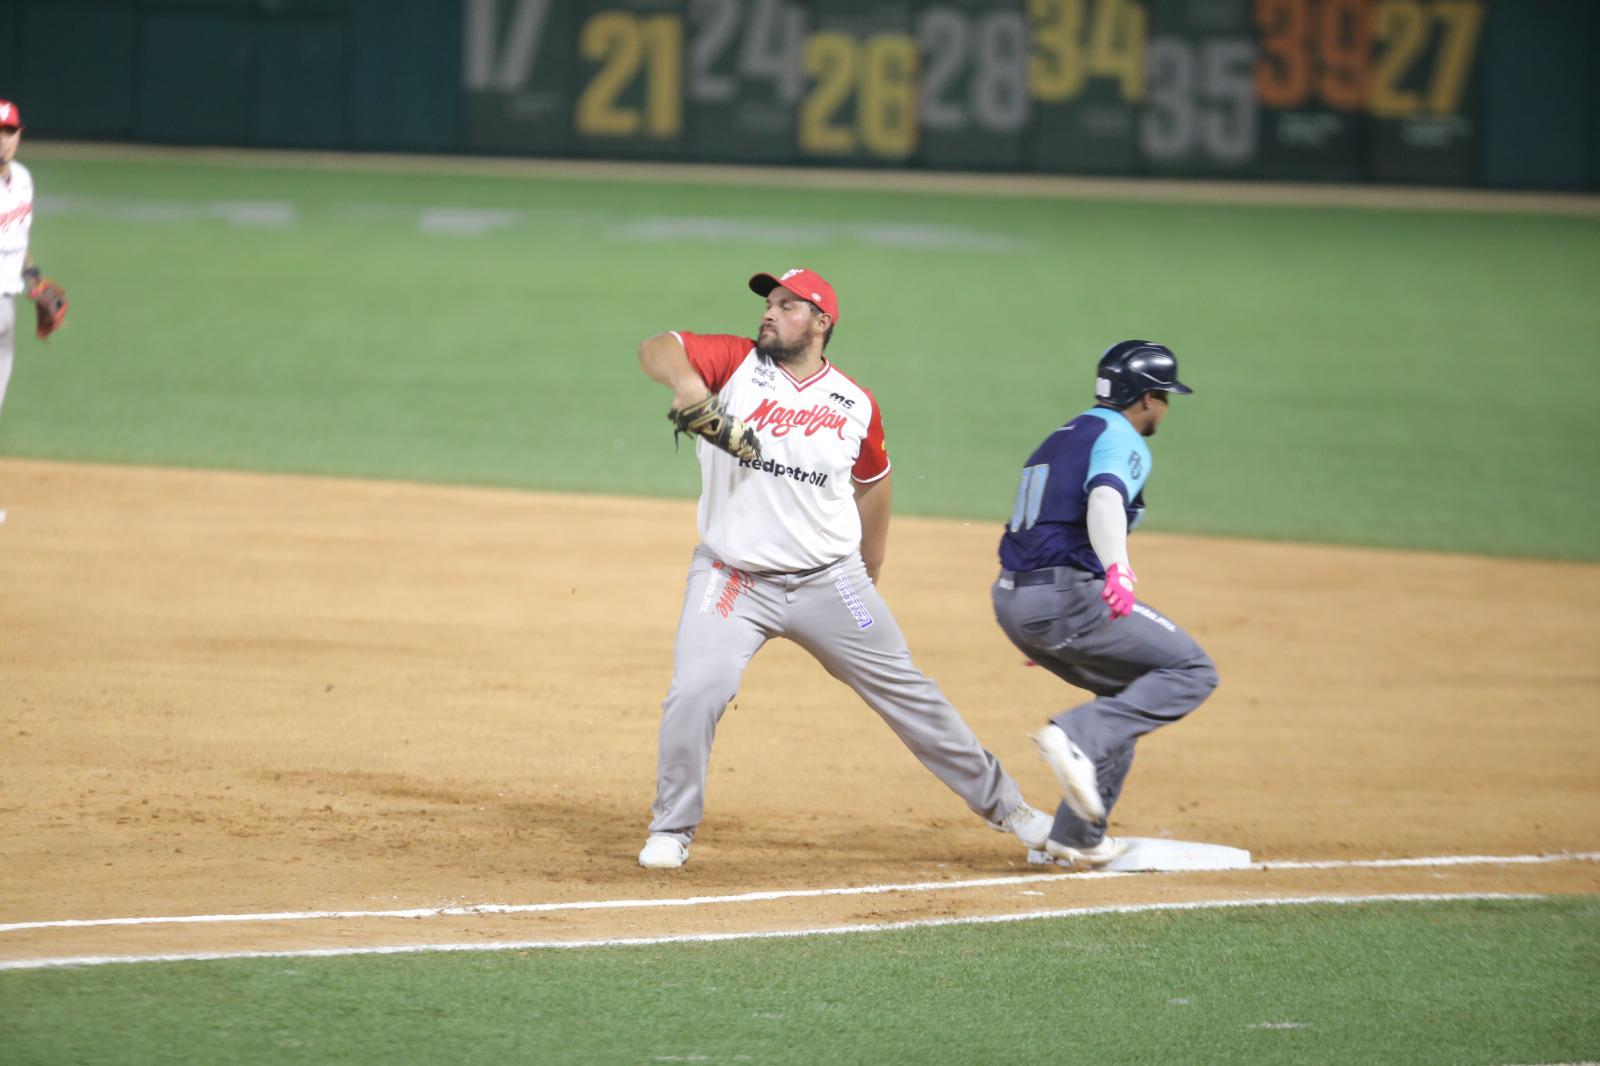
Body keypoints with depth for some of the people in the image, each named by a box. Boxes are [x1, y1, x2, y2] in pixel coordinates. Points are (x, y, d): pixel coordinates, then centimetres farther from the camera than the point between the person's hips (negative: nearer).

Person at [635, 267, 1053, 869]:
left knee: (905, 692, 8)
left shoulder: (855, 406, -1)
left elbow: (872, 481, 15)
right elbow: (657, 349, -19)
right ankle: (672, 829, 1)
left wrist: (870, 573, 19)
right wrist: (684, 380, -42)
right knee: (694, 694, -19)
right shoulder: (735, 363, -5)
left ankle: (1000, 803, 23)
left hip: (830, 584, 1)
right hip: (733, 580, -1)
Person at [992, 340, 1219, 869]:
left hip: (1011, 600, 9)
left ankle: (1077, 839, 18)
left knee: (1128, 693, 24)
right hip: (1066, 598, -9)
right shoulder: (1122, 441, -4)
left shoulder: (1059, 440, 25)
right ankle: (1076, 739, -24)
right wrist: (1117, 567, -44)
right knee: (1190, 672, -6)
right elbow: (1104, 495, -26)